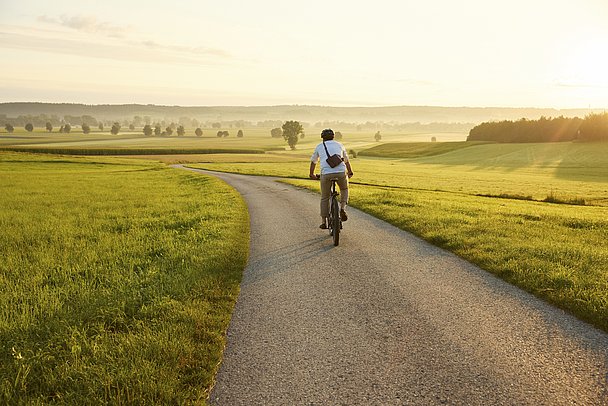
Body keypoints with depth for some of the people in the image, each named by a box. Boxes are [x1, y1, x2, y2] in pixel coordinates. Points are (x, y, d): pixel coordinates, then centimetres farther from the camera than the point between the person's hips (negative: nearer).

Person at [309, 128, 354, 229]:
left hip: (326, 174, 0)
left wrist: (312, 174, 49)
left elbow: (313, 162, 32)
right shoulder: (339, 145, 22)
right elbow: (346, 161, 35)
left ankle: (324, 222, 17)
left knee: (324, 198, 17)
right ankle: (342, 209, 8)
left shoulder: (319, 147, 20)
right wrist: (350, 172, 51)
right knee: (344, 190, 30)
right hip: (341, 172, 1)